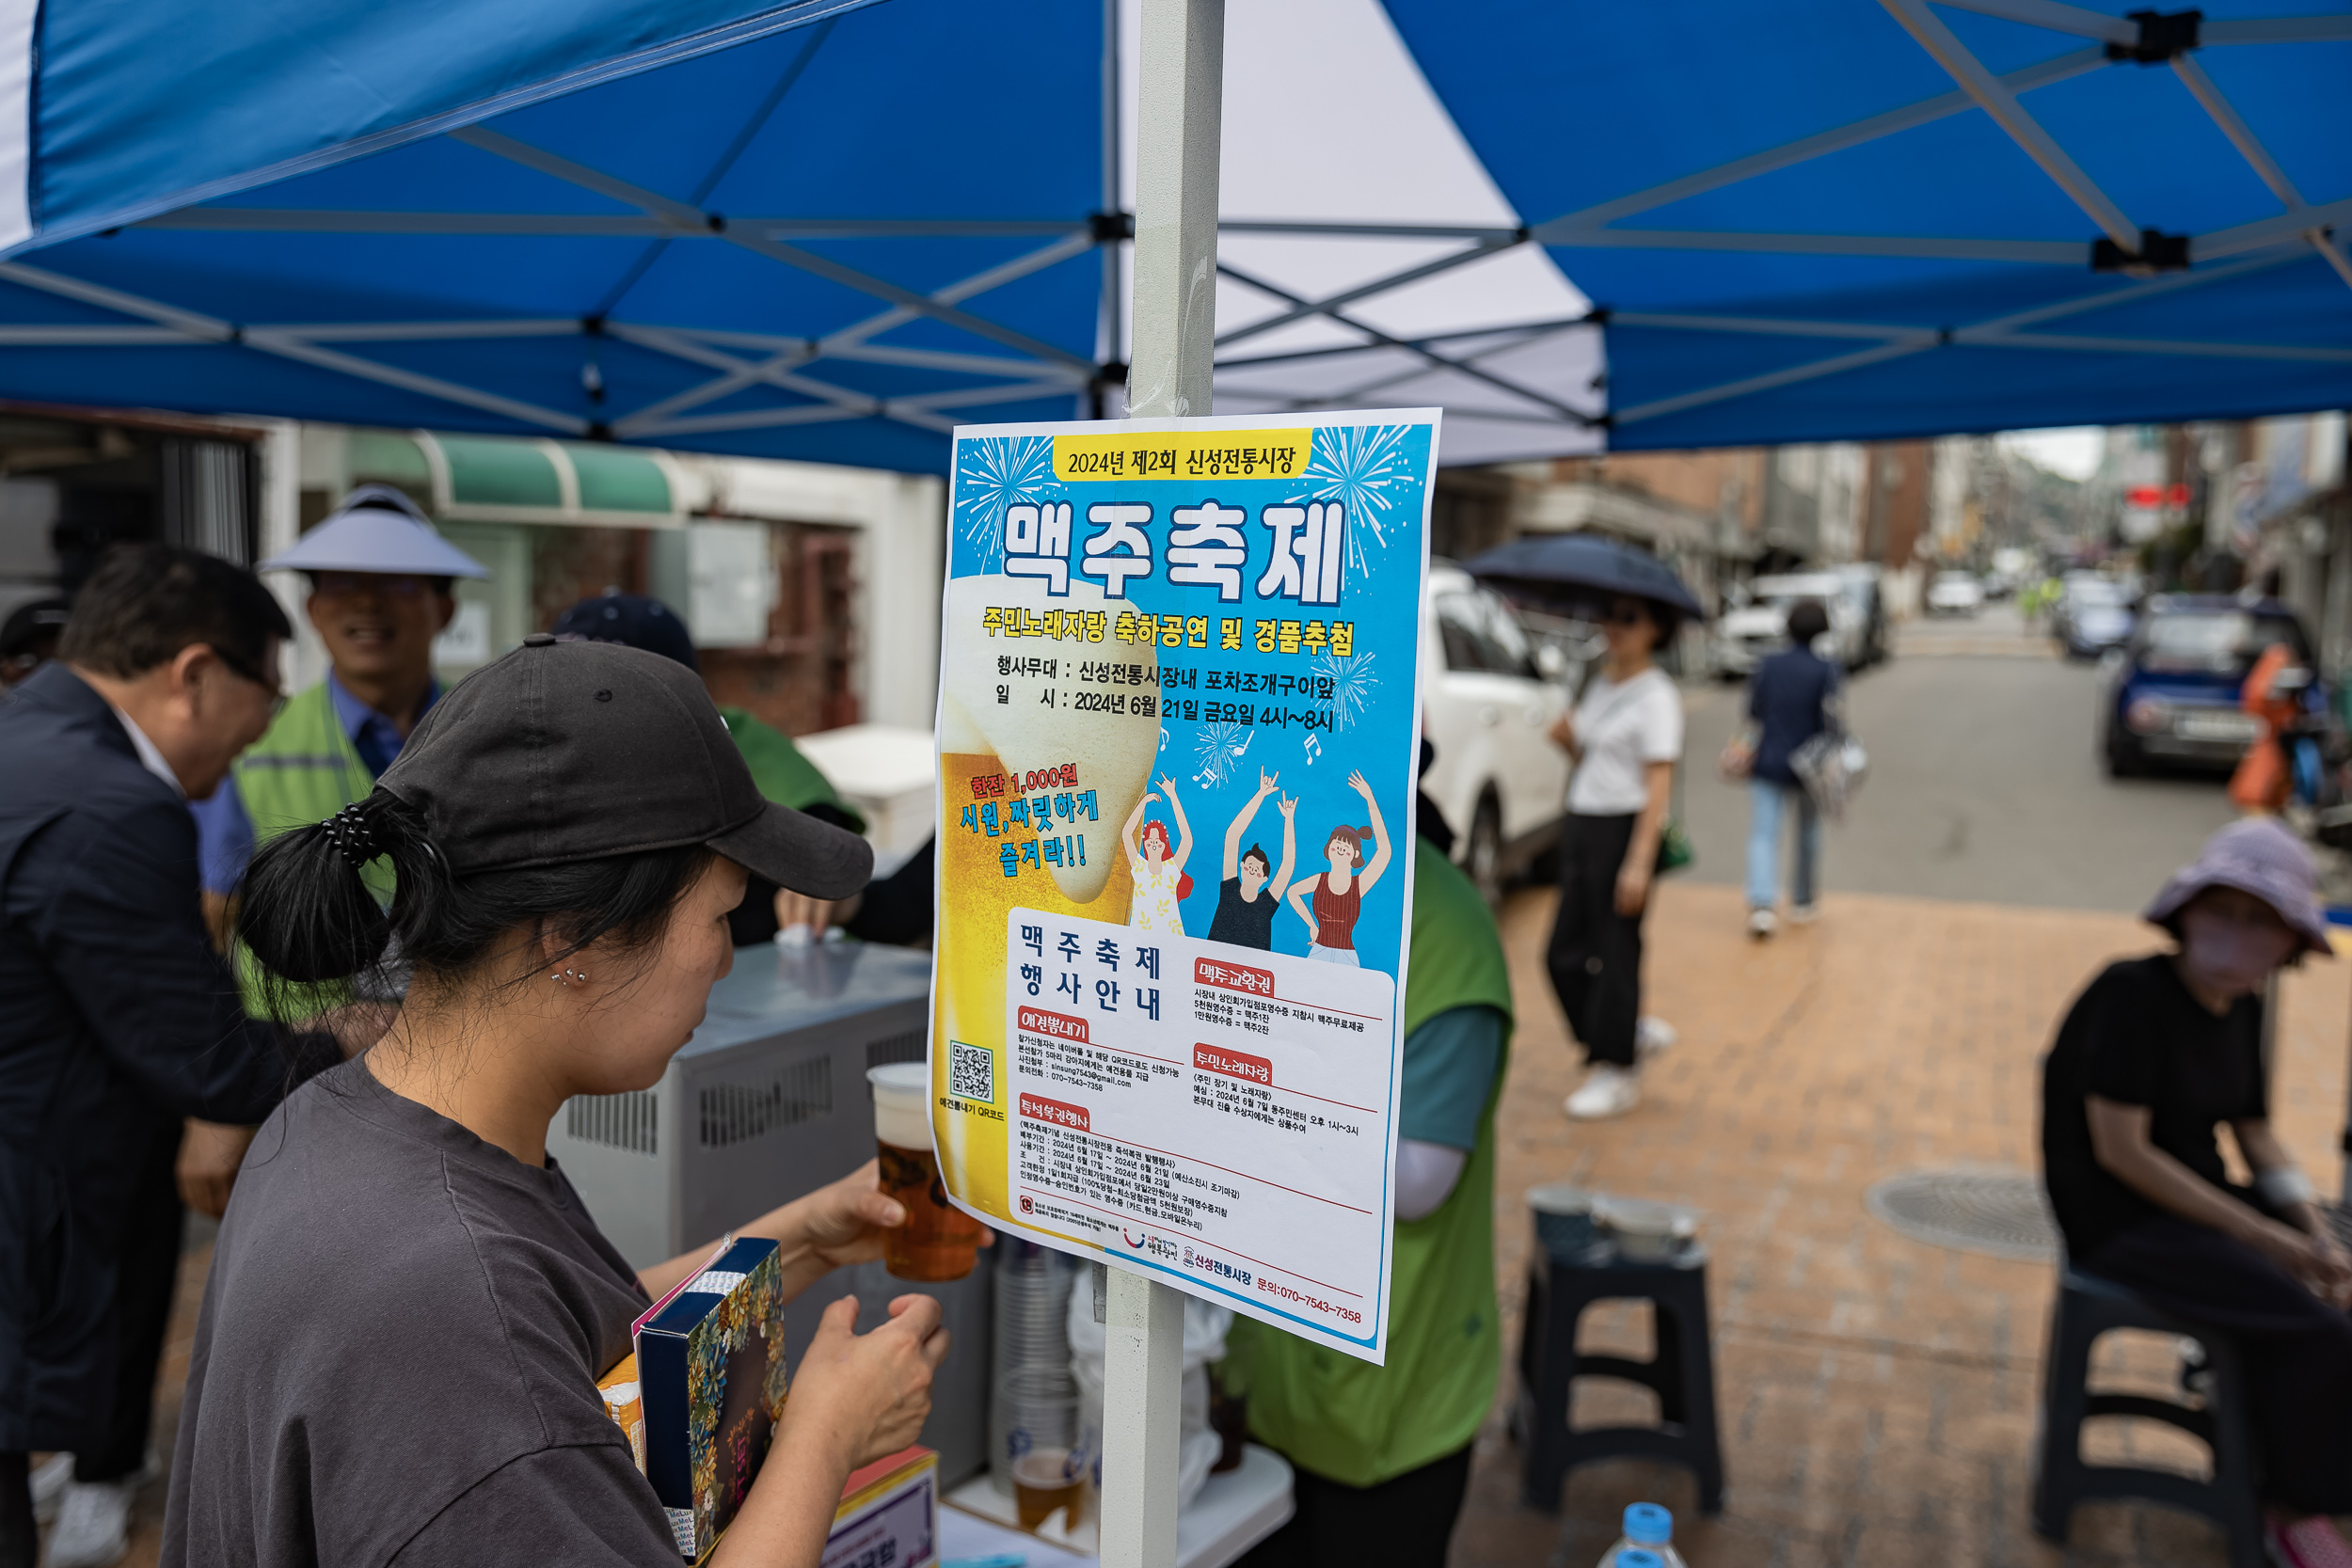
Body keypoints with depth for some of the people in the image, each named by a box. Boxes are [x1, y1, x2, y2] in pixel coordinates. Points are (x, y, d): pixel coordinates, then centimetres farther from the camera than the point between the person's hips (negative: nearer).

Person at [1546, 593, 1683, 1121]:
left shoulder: (1657, 696, -10)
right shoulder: (1597, 683, 13)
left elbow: (1658, 784, -15)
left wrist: (1639, 861, -20)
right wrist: (1568, 740, -2)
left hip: (1624, 827, -8)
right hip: (1580, 825, 8)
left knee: (1614, 949, 0)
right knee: (1566, 953, 10)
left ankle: (1618, 1072, 14)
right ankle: (1634, 1030, 30)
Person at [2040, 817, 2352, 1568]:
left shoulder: (2242, 1008, 6)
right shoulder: (2133, 993, -19)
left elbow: (2257, 1137, 11)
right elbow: (2121, 1149, -23)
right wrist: (2267, 1237, -20)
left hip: (2200, 1199, 8)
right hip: (2121, 1223, -8)